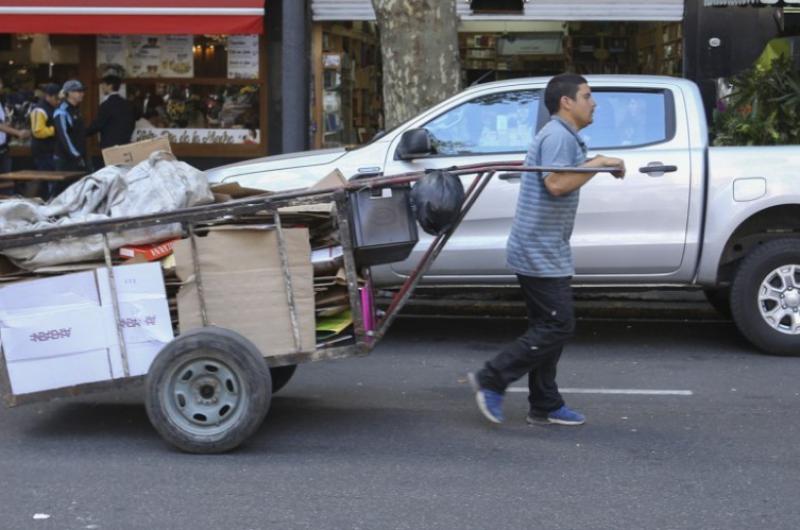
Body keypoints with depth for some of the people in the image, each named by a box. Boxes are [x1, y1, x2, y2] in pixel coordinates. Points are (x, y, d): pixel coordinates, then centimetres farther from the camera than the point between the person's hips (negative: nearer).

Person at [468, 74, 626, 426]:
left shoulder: (563, 136, 20)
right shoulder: (558, 136, -15)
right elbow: (556, 184, -28)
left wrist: (604, 166, 14)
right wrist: (598, 163, -21)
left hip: (545, 252, 11)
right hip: (541, 252, -11)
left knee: (548, 327, 11)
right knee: (558, 325, -10)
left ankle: (545, 406, 16)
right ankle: (491, 380, -5)